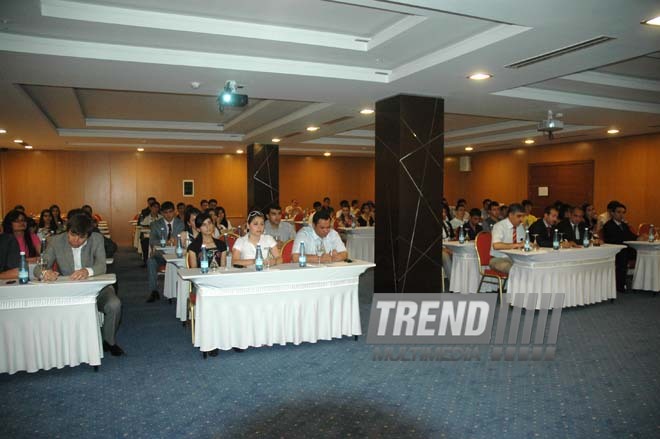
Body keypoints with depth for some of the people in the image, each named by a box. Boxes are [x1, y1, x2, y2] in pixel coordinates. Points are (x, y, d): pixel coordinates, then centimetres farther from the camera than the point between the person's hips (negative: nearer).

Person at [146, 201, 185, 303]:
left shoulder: (181, 224, 11)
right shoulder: (156, 224, 10)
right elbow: (152, 241, -3)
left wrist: (176, 240, -21)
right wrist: (165, 242, -23)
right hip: (161, 253, 1)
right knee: (151, 261, -31)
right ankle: (154, 291, -23)